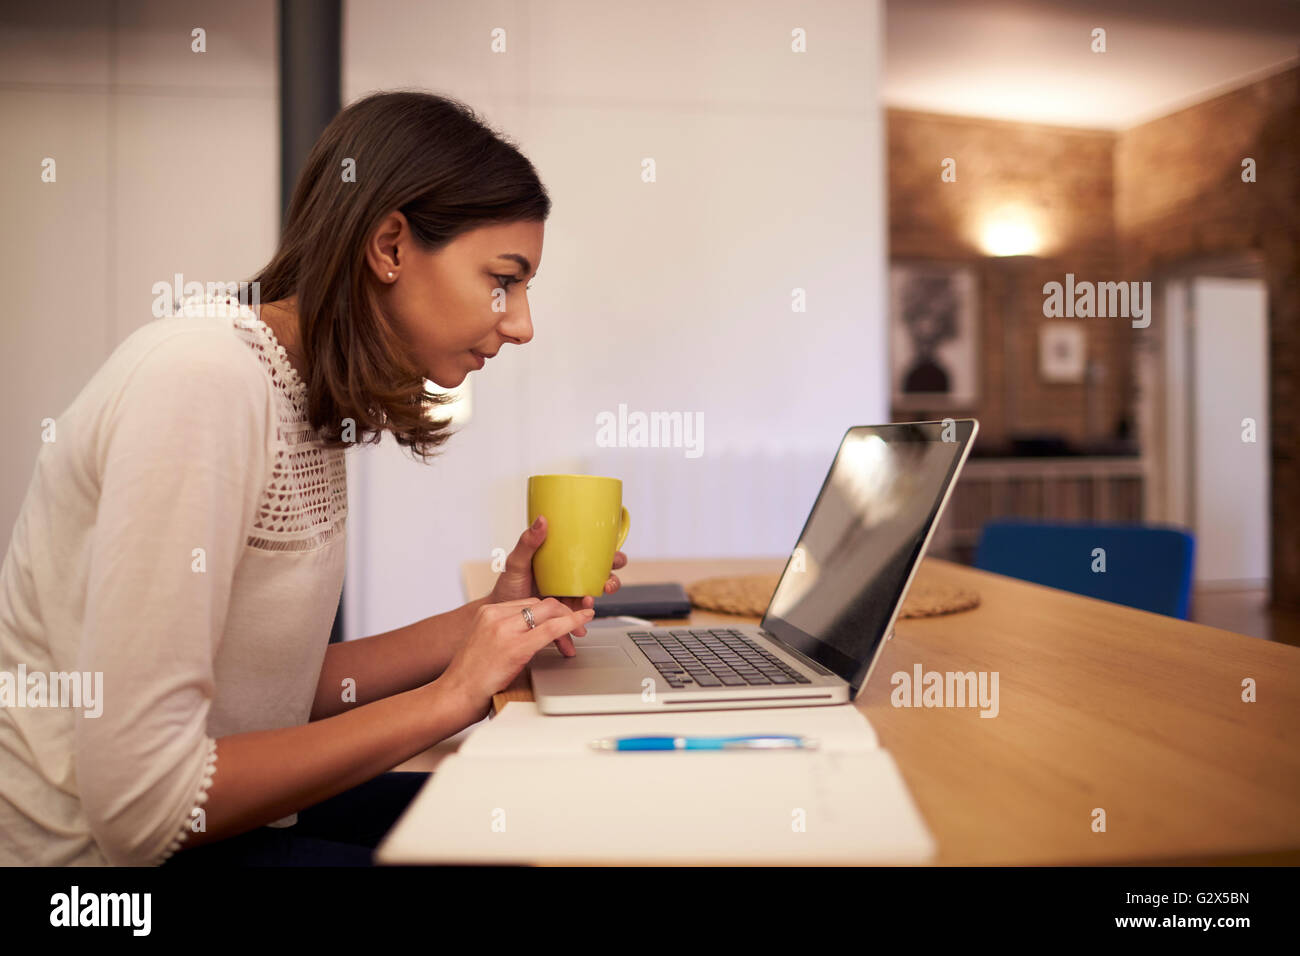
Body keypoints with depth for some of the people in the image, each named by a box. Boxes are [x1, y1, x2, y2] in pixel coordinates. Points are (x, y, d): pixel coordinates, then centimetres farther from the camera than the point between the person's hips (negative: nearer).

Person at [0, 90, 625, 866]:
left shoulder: (307, 395, 3)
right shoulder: (204, 381, -24)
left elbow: (282, 685, 4)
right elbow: (141, 807, -25)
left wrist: (493, 620, -2)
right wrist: (449, 698, -20)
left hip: (206, 816, 8)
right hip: (95, 847, -7)